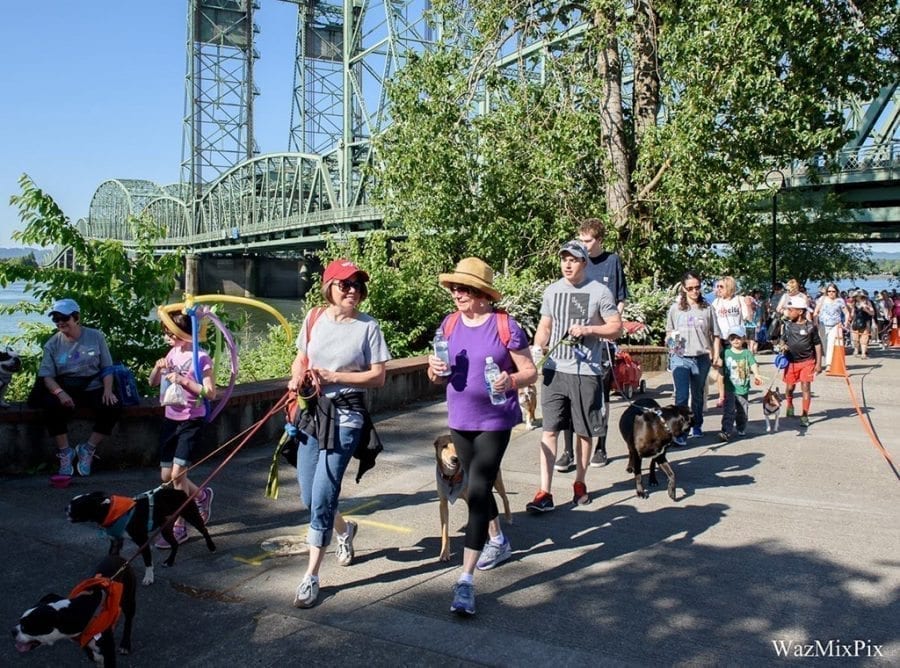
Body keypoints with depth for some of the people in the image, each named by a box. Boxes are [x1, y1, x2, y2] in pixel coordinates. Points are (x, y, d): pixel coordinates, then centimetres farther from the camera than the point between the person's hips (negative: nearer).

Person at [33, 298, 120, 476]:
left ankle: (87, 450, -7)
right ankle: (65, 453, -11)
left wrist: (108, 390, -13)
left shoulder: (96, 337, 3)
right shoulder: (53, 344, 3)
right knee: (54, 407, -33)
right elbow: (46, 375, -5)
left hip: (93, 387, 0)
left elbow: (107, 368, 5)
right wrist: (60, 393, -25)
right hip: (65, 388, 0)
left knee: (112, 408, -28)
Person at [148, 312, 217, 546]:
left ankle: (178, 527, 2)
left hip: (191, 420, -7)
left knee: (177, 473, -10)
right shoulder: (172, 353, 7)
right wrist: (157, 367, -6)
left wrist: (184, 380, -24)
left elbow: (211, 393, -17)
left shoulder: (201, 357, -13)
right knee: (166, 476, 11)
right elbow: (153, 383, 13)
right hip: (171, 419, 7)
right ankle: (202, 496, 36)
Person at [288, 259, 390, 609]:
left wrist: (333, 376, -16)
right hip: (312, 411, 5)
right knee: (308, 496, 11)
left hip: (345, 415, -5)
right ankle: (344, 529, 44)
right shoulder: (314, 318, 5)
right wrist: (297, 377, -7)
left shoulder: (368, 326, -7)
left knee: (322, 495, -9)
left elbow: (378, 377, -7)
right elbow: (300, 359, 15)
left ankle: (311, 577, 4)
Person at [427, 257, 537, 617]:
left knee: (478, 491, -13)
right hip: (460, 420, 6)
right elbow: (438, 375, 10)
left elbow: (531, 371, -7)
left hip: (495, 421, -6)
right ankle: (497, 541, 46)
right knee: (478, 487, 21)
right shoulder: (449, 324, 3)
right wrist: (435, 370, -13)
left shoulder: (505, 326, -12)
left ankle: (466, 580, -11)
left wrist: (511, 380, -28)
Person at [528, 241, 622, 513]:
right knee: (549, 430, -3)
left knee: (585, 431, 9)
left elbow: (616, 328, -1)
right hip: (555, 370, 2)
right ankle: (544, 493, -1)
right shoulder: (551, 291, 8)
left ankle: (579, 483, 28)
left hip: (586, 373, -2)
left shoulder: (599, 292, -3)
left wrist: (587, 329, -16)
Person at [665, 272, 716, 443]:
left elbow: (714, 335, 7)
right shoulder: (675, 308, 4)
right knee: (681, 396, -10)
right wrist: (671, 342, -6)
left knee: (698, 394, 15)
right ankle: (679, 431, -10)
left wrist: (714, 354, -2)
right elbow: (669, 332, 13)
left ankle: (697, 426, 32)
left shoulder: (707, 309, 3)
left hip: (701, 358, 1)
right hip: (680, 358, -1)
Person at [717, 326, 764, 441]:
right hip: (729, 388, -1)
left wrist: (756, 374, -32)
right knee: (729, 411, -9)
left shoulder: (747, 353, -2)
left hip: (743, 388, 1)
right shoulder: (726, 353, 1)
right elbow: (720, 367, 11)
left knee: (742, 411, 14)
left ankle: (741, 429, 34)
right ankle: (726, 432, -12)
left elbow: (753, 364, -17)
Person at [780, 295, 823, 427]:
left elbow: (818, 345, 0)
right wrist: (783, 347, -11)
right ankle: (789, 405, 39)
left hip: (807, 361, -2)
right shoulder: (787, 325, 1)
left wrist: (818, 363, -3)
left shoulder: (810, 327, -6)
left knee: (806, 387, -2)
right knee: (789, 387, 10)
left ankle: (805, 416, 5)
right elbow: (783, 340, 14)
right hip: (791, 362, 3)